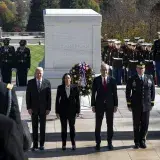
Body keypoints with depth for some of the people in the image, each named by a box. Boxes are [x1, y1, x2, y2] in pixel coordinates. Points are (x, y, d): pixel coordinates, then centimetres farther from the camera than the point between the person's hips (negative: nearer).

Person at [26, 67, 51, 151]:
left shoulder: (47, 82, 0)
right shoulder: (30, 82, 0)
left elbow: (49, 96, 0)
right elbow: (28, 96, 0)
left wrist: (48, 108, -5)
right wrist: (28, 108, -7)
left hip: (43, 109, 0)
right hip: (33, 108, 0)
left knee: (42, 127, 6)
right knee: (34, 127, 5)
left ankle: (42, 144, 13)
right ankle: (35, 145, 10)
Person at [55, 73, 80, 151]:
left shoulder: (75, 87, -3)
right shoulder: (60, 88, -2)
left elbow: (77, 99, 0)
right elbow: (57, 99, 2)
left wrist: (77, 111, -3)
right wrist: (57, 111, -1)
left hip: (72, 110, 0)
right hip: (63, 110, 0)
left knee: (72, 127, 6)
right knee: (64, 127, 6)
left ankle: (73, 143, 15)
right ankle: (64, 144, 15)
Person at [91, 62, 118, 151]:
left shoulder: (112, 80, 0)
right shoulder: (96, 80, -1)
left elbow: (115, 93, 2)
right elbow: (93, 93, 0)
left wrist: (115, 105, -1)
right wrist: (93, 105, -3)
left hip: (110, 105, 1)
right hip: (99, 105, -1)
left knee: (110, 124, 8)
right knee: (98, 125, 3)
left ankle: (109, 142, 18)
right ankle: (98, 143, 12)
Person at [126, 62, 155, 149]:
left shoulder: (150, 78, 5)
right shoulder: (132, 80, -1)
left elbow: (152, 91, 9)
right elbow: (128, 92, 1)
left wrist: (152, 103, 5)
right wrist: (129, 104, -2)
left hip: (146, 106, 2)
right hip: (136, 106, -2)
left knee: (145, 124, 4)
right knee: (136, 125, 5)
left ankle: (142, 141, 20)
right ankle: (137, 142, 16)